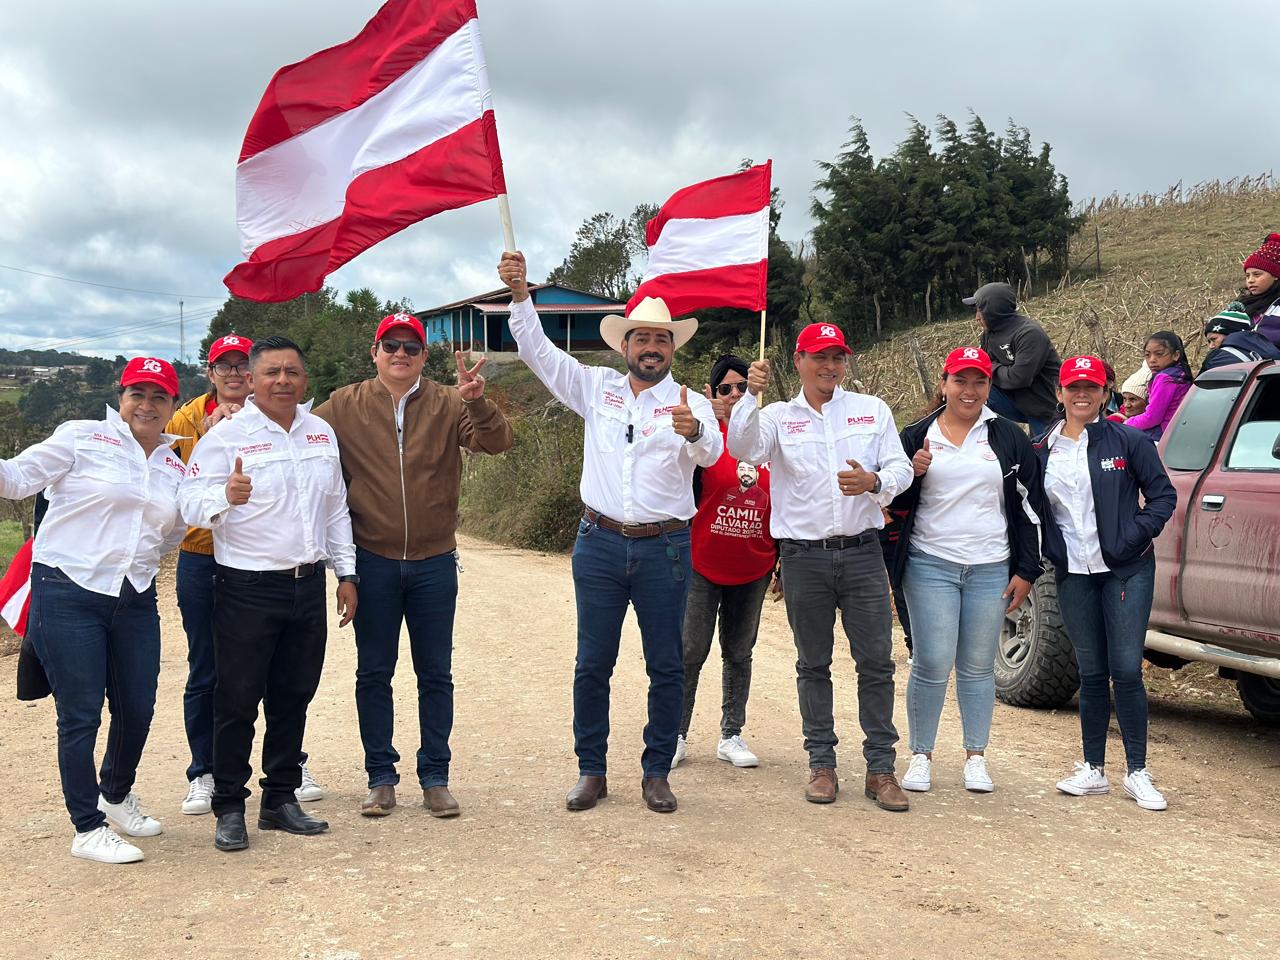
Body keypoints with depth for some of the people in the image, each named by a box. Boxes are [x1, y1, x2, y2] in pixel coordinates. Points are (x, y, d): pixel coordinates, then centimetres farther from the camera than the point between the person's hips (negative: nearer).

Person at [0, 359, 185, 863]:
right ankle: (88, 828, 11)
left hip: (134, 601, 6)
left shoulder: (175, 468, 12)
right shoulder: (83, 438, -4)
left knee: (138, 710, 11)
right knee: (80, 716, -1)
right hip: (68, 594, -5)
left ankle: (117, 795, 38)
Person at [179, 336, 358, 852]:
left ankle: (281, 800, 24)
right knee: (238, 701, 0)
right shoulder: (226, 435, -7)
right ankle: (229, 808, 12)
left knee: (294, 698, 12)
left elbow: (336, 509, 16)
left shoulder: (322, 432, 10)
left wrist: (346, 573, 13)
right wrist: (225, 495, -35)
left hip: (308, 585, 5)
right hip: (247, 590, -5)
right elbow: (191, 503, -14)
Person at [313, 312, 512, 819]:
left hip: (434, 562, 0)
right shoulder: (345, 406, 1)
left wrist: (478, 401, -29)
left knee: (435, 673, 7)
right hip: (373, 562, 0)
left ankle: (435, 778, 18)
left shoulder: (448, 405, 1)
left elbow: (496, 442, -13)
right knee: (373, 673, 7)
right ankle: (381, 778, 19)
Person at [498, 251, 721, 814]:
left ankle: (657, 772, 16)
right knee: (592, 665, 5)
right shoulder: (596, 388, 8)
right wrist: (520, 295, -10)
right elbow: (538, 352, 4)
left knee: (666, 666, 4)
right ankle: (591, 771, 16)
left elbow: (711, 453, -18)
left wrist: (693, 431, -41)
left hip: (664, 548, -1)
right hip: (600, 543, 2)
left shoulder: (690, 403, 1)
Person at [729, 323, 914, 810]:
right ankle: (821, 763, 17)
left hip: (863, 552, 1)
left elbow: (901, 468, 5)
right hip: (804, 556, -1)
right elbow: (744, 449, -13)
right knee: (813, 665, 8)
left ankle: (880, 768, 8)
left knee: (877, 662, 0)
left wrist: (874, 481, -16)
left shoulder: (873, 410, 9)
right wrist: (751, 396, -27)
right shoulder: (777, 416, 6)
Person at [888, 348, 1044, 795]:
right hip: (930, 566, -1)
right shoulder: (917, 436, 5)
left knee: (978, 667, 7)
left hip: (991, 570, 1)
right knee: (933, 666, -5)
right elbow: (897, 502, 9)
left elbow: (1029, 506, 7)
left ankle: (976, 758, 19)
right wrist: (913, 473, -12)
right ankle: (921, 756, 8)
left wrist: (1025, 572, 2)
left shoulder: (1009, 438, 6)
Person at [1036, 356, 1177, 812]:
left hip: (1126, 570, -3)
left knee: (1126, 670, -5)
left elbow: (1163, 495, -1)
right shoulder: (1042, 452, 7)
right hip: (1074, 574, 3)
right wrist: (1048, 553, 0)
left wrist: (1134, 536, -11)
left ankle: (1138, 773, 6)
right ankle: (1093, 769, 17)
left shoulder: (1127, 440, -2)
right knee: (1091, 673, 9)